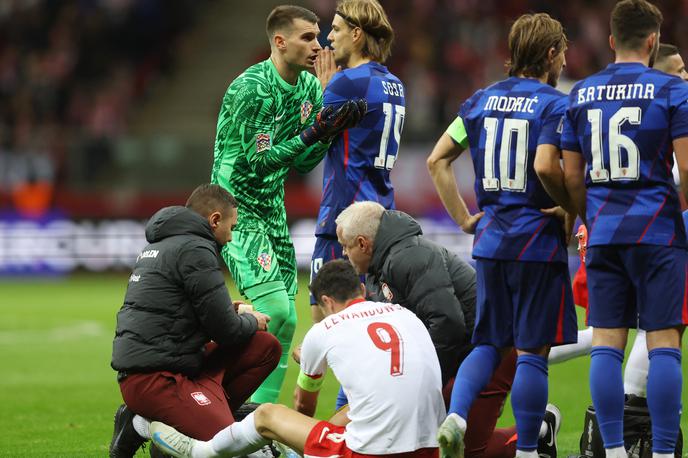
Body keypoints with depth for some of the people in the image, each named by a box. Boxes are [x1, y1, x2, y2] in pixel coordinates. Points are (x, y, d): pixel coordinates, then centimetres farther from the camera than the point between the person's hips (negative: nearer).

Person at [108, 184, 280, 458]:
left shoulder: (161, 244, 20)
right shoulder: (194, 250, -11)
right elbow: (226, 331, -10)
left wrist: (233, 311, 25)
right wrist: (251, 322, 11)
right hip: (153, 379, -10)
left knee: (266, 348, 11)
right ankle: (143, 427, -9)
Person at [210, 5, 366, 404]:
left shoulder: (310, 87, 5)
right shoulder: (250, 88, -19)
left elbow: (302, 164, 7)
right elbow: (256, 161, -20)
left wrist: (332, 130, -9)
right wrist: (314, 133, -26)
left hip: (273, 212, 8)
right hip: (238, 208, -8)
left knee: (285, 323, 4)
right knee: (273, 309, -19)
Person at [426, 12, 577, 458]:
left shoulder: (482, 100, 10)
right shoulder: (554, 104, -9)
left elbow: (437, 160, 7)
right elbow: (545, 166, -25)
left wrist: (464, 217, 10)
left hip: (490, 239, 5)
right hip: (538, 241, -5)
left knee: (488, 344, 14)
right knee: (532, 351, 2)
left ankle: (455, 417, -9)